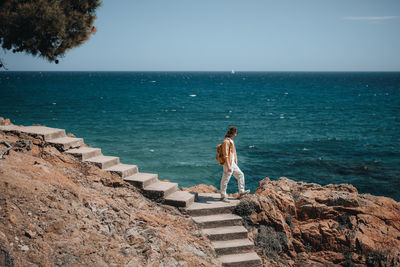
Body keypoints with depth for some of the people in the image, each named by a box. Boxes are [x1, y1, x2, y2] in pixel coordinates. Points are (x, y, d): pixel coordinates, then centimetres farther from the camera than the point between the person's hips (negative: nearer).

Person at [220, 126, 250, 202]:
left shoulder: (231, 140, 12)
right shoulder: (226, 142, -19)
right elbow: (225, 155, -23)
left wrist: (235, 162, 24)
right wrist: (228, 167, -26)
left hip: (233, 164, 10)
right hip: (228, 164, -10)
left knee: (240, 175, 15)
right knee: (225, 180, 0)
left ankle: (241, 191, 23)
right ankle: (223, 196, 10)